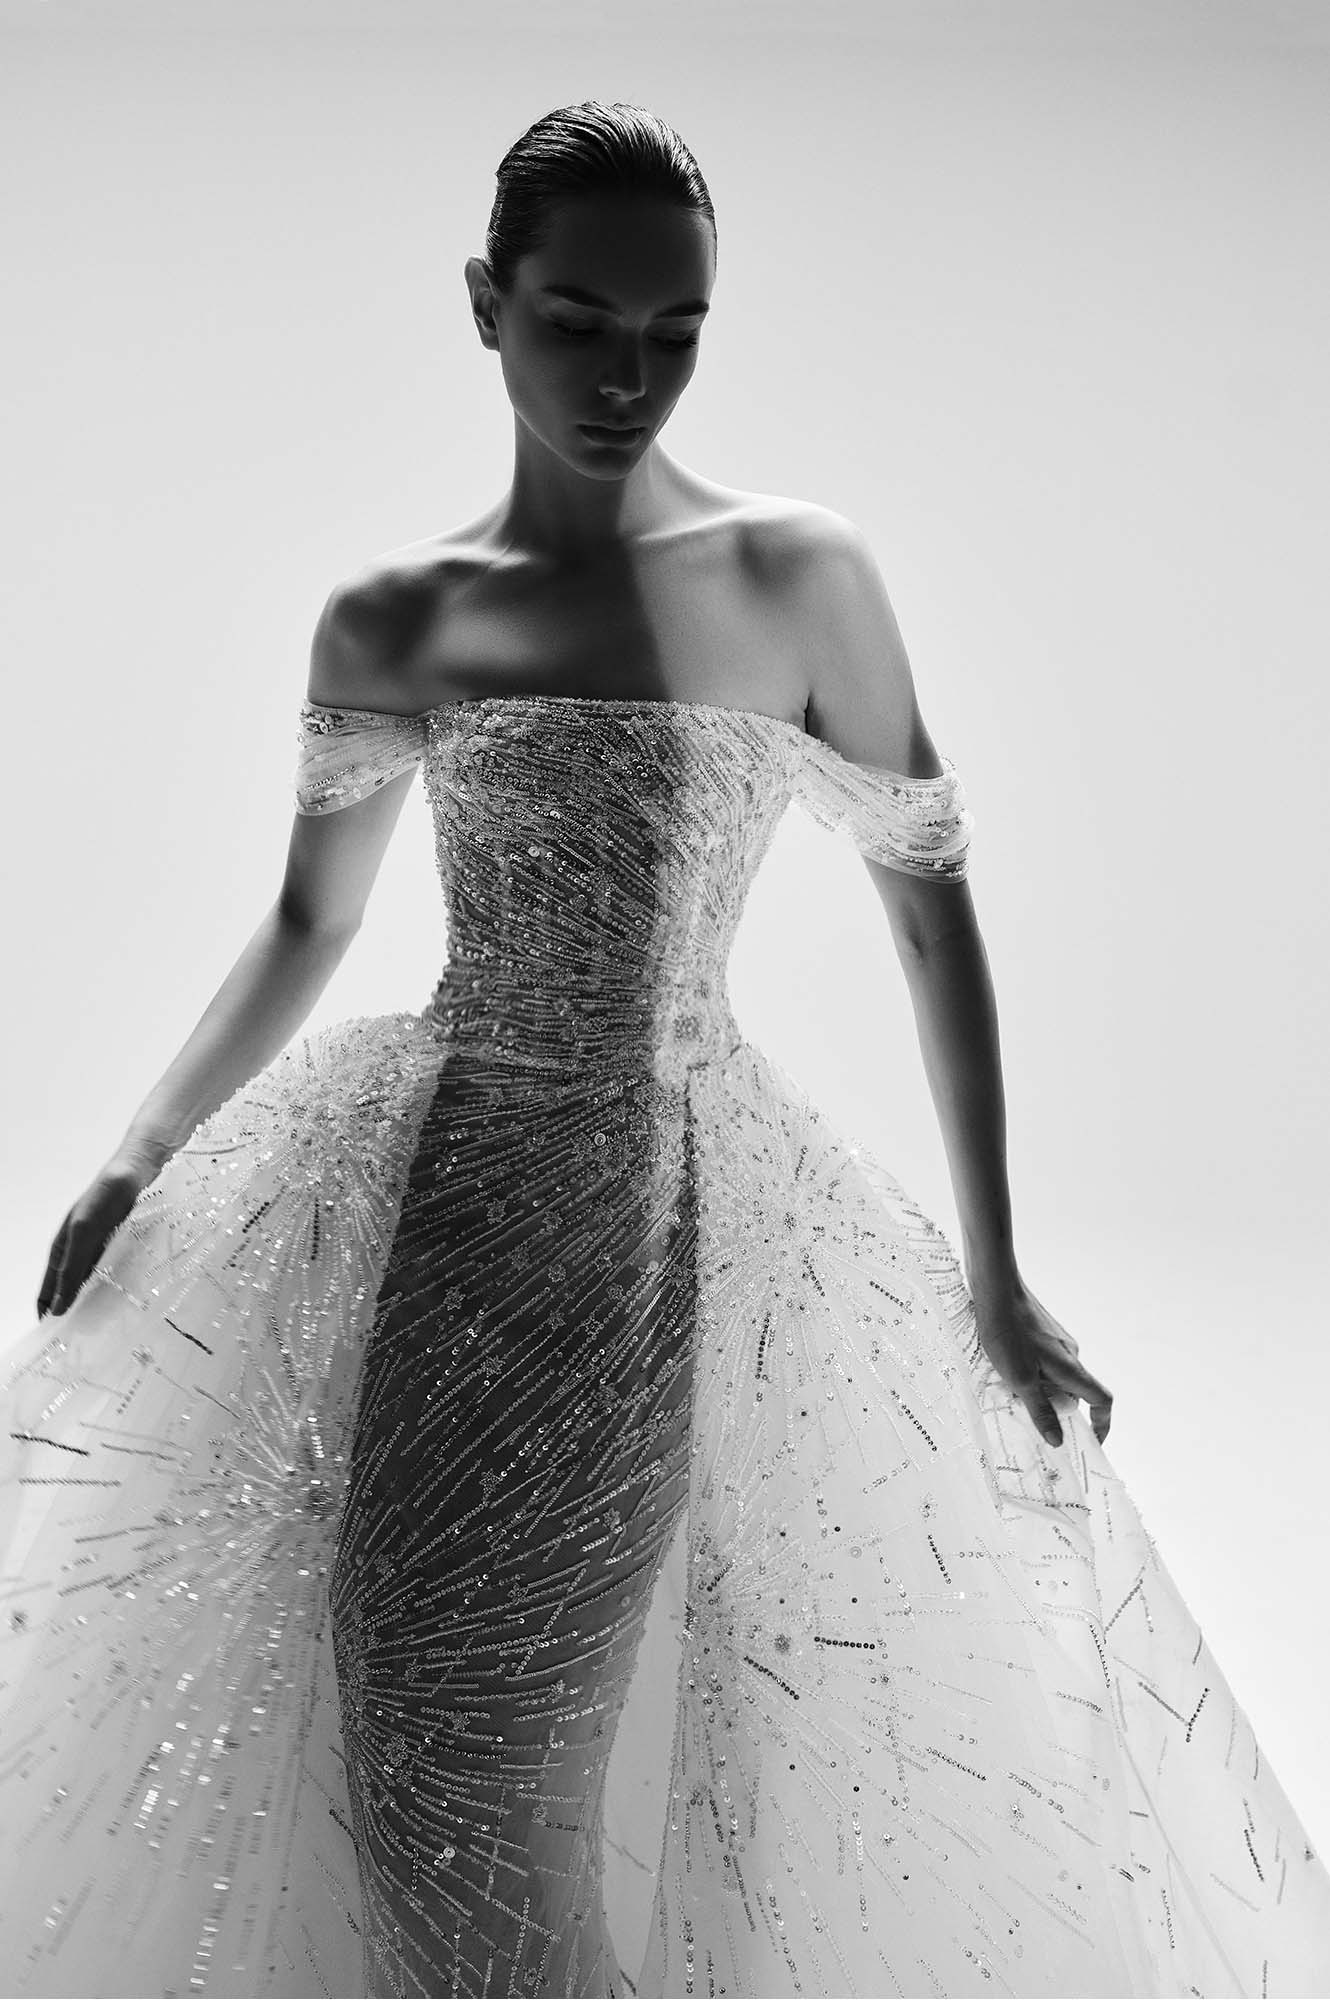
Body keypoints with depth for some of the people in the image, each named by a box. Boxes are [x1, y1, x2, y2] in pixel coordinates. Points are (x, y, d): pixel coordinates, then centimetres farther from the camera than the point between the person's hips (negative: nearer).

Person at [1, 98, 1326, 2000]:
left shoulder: (799, 580, -4)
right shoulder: (387, 622, 2)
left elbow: (931, 901, 1)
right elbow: (305, 929, 12)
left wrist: (993, 1274, -1)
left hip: (663, 1221, -2)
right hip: (428, 1201, 2)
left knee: (513, 1775, 9)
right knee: (407, 1753, 9)